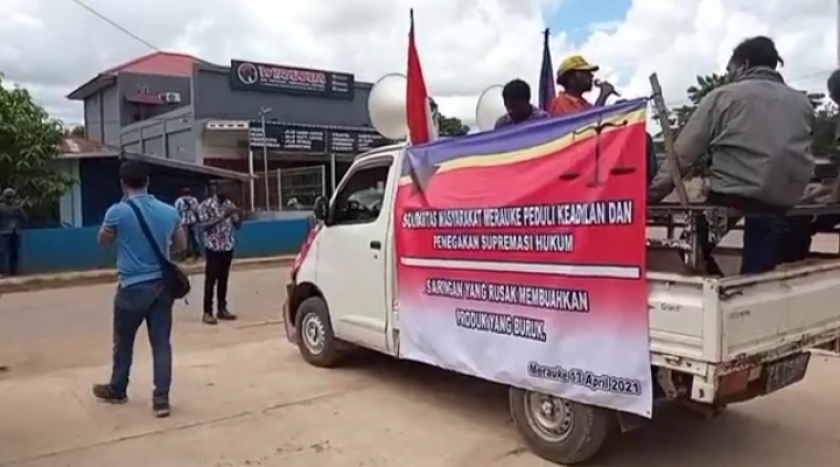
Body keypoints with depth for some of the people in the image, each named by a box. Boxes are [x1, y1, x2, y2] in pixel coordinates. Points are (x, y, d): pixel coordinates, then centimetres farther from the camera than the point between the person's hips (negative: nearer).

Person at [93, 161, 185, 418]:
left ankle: (117, 390, 35)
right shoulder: (169, 211, -1)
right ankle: (161, 398, 4)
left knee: (123, 343, 17)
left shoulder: (117, 212, -11)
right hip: (161, 285, 3)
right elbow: (182, 245, 12)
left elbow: (103, 241, 8)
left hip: (132, 287, -3)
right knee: (161, 343, 5)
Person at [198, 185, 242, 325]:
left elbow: (237, 225, 9)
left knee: (224, 279, 11)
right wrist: (222, 217, -27)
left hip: (228, 246, 5)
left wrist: (240, 216, -12)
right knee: (210, 280, -2)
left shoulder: (229, 204, 8)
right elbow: (204, 225, -17)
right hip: (213, 247, -5)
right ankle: (207, 312, 2)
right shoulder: (205, 205, -7)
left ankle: (222, 309, 19)